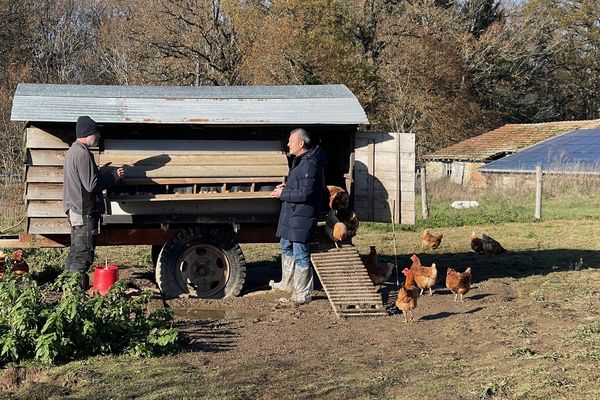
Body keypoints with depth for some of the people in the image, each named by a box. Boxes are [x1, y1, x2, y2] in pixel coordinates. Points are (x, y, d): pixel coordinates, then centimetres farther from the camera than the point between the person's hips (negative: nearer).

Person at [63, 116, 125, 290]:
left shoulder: (73, 151, 15)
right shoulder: (83, 154, -18)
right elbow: (92, 185, -22)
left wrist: (108, 175, 15)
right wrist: (113, 176, -12)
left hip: (74, 209, 11)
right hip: (85, 212, -11)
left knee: (76, 252, 18)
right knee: (84, 255, -6)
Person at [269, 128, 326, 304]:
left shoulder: (310, 164, -21)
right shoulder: (299, 160, 13)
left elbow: (305, 194, -25)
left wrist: (282, 194, -14)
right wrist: (286, 186, 7)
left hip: (302, 216, -11)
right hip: (291, 213, 11)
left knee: (300, 253, -4)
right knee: (286, 246, 23)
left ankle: (303, 294, 5)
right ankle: (287, 283, 38)